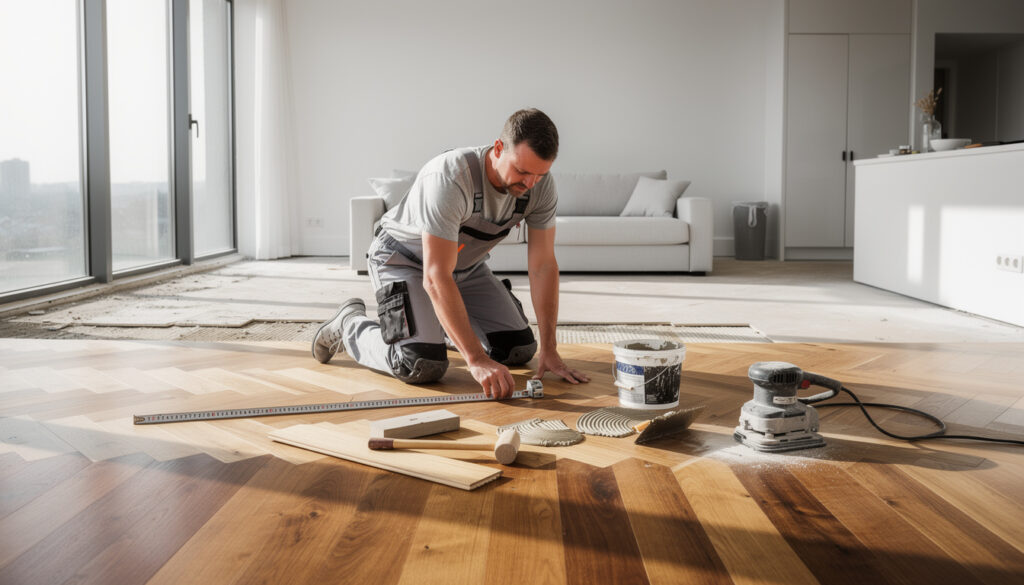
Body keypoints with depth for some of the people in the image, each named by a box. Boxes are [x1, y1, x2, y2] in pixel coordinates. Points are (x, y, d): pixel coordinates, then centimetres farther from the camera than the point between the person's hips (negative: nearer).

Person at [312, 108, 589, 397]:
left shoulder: (541, 185, -20)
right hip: (404, 258, -6)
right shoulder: (449, 178, -38)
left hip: (467, 264, 6)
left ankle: (444, 324, 27)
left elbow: (543, 266, -14)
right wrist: (477, 360, -44)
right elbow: (436, 278, -40)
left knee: (520, 349, -2)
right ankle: (350, 324, 5)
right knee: (422, 365, -25)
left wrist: (549, 349, -20)